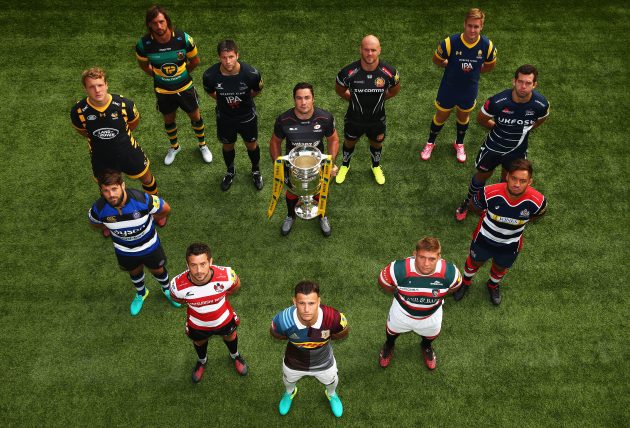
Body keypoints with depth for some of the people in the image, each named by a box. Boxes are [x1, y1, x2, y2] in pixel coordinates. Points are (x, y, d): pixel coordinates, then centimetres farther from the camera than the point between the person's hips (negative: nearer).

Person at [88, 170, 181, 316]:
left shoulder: (142, 199, -38)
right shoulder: (99, 209, -30)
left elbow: (165, 209, -17)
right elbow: (94, 223, -4)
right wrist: (114, 228, -5)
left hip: (149, 246, -1)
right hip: (124, 250, 2)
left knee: (158, 270, 24)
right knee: (134, 272, 29)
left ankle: (167, 290, 60)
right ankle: (141, 294, 64)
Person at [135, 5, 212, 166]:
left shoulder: (183, 39, -23)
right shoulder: (144, 44, -22)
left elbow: (195, 60, -4)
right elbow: (143, 64, 1)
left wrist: (182, 74, 5)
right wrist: (157, 75, 2)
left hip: (185, 87, 0)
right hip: (163, 91, 1)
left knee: (195, 117, 15)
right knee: (169, 120, 20)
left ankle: (202, 145, 41)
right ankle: (174, 147, 47)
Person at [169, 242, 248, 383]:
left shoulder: (226, 276, -40)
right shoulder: (178, 286, -40)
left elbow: (235, 285, -12)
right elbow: (177, 298, -12)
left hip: (224, 319, 0)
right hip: (197, 324, 0)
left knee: (230, 337, 33)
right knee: (199, 343, 33)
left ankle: (235, 356, 69)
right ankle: (202, 361, 70)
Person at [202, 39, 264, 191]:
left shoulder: (251, 73, -31)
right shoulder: (210, 75, -27)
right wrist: (225, 100, 5)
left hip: (247, 116, -1)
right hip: (225, 118, 1)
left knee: (252, 145, 21)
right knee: (227, 146, 23)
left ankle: (256, 170, 52)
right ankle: (230, 171, 54)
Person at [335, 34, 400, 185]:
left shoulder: (389, 72, -26)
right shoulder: (348, 72, -29)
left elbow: (394, 90, -1)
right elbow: (339, 89, -5)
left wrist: (378, 98, 3)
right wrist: (353, 99, 2)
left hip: (377, 120, 1)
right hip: (354, 120, -1)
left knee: (376, 144, 27)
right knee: (349, 143, 27)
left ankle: (376, 166, 60)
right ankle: (345, 165, 59)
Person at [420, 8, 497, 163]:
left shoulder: (487, 45, -21)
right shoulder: (450, 42, -27)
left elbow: (490, 65, 1)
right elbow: (437, 60, -8)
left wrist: (472, 71, 1)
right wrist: (453, 68, -2)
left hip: (469, 90, 2)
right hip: (448, 88, -2)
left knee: (463, 117, 24)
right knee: (441, 117, 17)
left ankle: (459, 144, 51)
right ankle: (430, 143, 43)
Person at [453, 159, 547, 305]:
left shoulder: (537, 201, -32)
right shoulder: (490, 193, -36)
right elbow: (476, 205, -11)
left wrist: (516, 224, -1)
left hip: (510, 246, 1)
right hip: (484, 238, -1)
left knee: (500, 268, 31)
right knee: (474, 263, 28)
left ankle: (493, 285, 66)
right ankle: (465, 282, 62)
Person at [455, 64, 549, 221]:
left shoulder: (541, 104, -25)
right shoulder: (497, 101, -33)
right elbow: (481, 119, -12)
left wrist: (523, 130, 0)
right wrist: (500, 128, -3)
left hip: (517, 151, 2)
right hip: (493, 147, -2)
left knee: (507, 180, 24)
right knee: (482, 175, 20)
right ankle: (467, 202, 48)